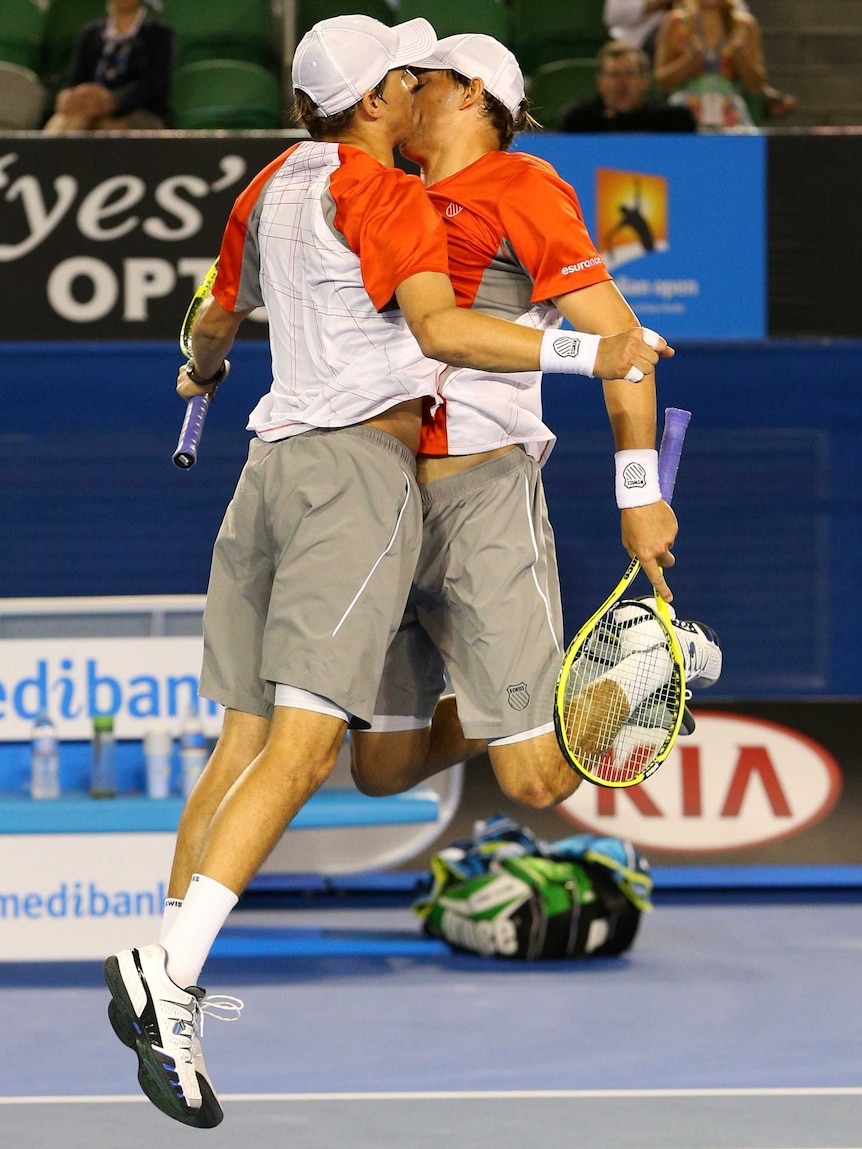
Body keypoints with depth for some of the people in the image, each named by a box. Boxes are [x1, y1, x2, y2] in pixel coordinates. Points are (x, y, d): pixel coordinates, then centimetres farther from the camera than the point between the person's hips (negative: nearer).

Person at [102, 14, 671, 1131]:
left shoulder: (269, 189, 17)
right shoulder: (386, 194, -7)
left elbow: (218, 318, 35)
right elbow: (439, 327, -22)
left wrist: (201, 370, 57)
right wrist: (590, 355, -23)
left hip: (270, 461, 8)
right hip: (360, 464, -8)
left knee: (243, 740, 11)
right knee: (304, 741, -15)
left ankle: (167, 984, 8)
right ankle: (167, 975, -28)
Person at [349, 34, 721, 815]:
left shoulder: (519, 189, -4)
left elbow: (617, 335, -9)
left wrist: (641, 494, -14)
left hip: (482, 493, -7)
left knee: (535, 781, -10)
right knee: (382, 768, 7)